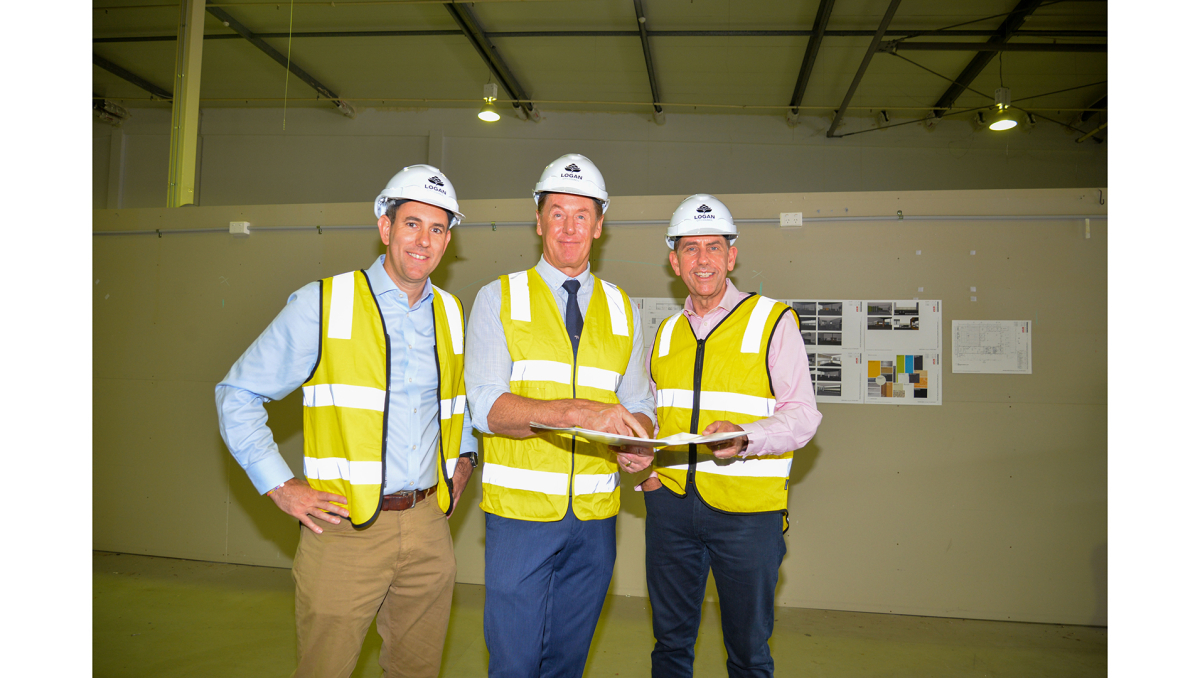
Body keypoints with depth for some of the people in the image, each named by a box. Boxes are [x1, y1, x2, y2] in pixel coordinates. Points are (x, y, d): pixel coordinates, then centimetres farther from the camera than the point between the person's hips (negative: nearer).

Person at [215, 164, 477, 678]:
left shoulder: (450, 314, 9)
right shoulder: (323, 304, -5)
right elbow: (238, 394, 0)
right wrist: (280, 487, -6)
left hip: (428, 527, 4)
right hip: (345, 527, -4)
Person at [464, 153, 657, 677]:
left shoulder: (622, 310, 10)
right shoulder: (499, 299, -1)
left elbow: (640, 404, 11)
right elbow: (487, 407, -12)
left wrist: (638, 440, -13)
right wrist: (577, 411, -28)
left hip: (595, 517, 3)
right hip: (520, 513, -3)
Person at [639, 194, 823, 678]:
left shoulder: (772, 321, -2)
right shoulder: (666, 333, 12)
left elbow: (802, 415, -7)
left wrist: (744, 440, -24)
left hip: (746, 510, -4)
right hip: (670, 504, 4)